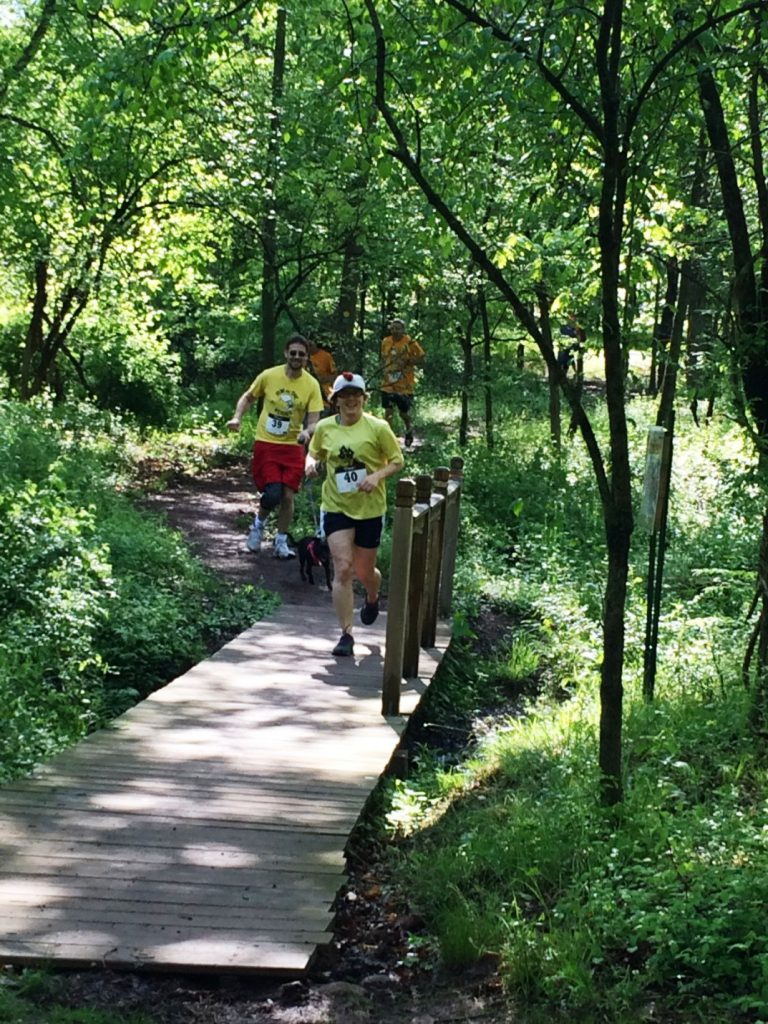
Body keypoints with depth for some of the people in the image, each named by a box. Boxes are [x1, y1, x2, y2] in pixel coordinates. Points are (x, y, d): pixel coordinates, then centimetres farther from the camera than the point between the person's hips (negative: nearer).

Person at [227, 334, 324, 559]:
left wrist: (307, 431, -30)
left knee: (288, 496, 1)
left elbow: (314, 420, -8)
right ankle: (258, 524, 19)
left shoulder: (312, 385, -7)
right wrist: (237, 418, -8)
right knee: (272, 494, -13)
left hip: (293, 447, 1)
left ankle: (281, 543, 19)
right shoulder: (268, 376, -7)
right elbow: (248, 398, 8)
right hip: (265, 444, -1)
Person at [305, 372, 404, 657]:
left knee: (364, 572, 12)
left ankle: (372, 599, 50)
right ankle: (346, 634, -7)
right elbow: (314, 453, 17)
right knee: (342, 569, -12)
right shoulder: (325, 427, 0)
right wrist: (310, 463, -7)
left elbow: (397, 461, -1)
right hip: (336, 506, 1)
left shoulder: (377, 427, -7)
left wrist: (377, 476, -20)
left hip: (370, 508, -1)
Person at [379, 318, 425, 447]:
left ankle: (409, 429, 38)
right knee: (388, 411, -2)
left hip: (405, 385, -3)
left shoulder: (409, 342, -9)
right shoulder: (386, 342, 5)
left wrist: (407, 362, -19)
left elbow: (421, 357, -6)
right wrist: (383, 372, 5)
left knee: (404, 412, 7)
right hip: (388, 384, 3)